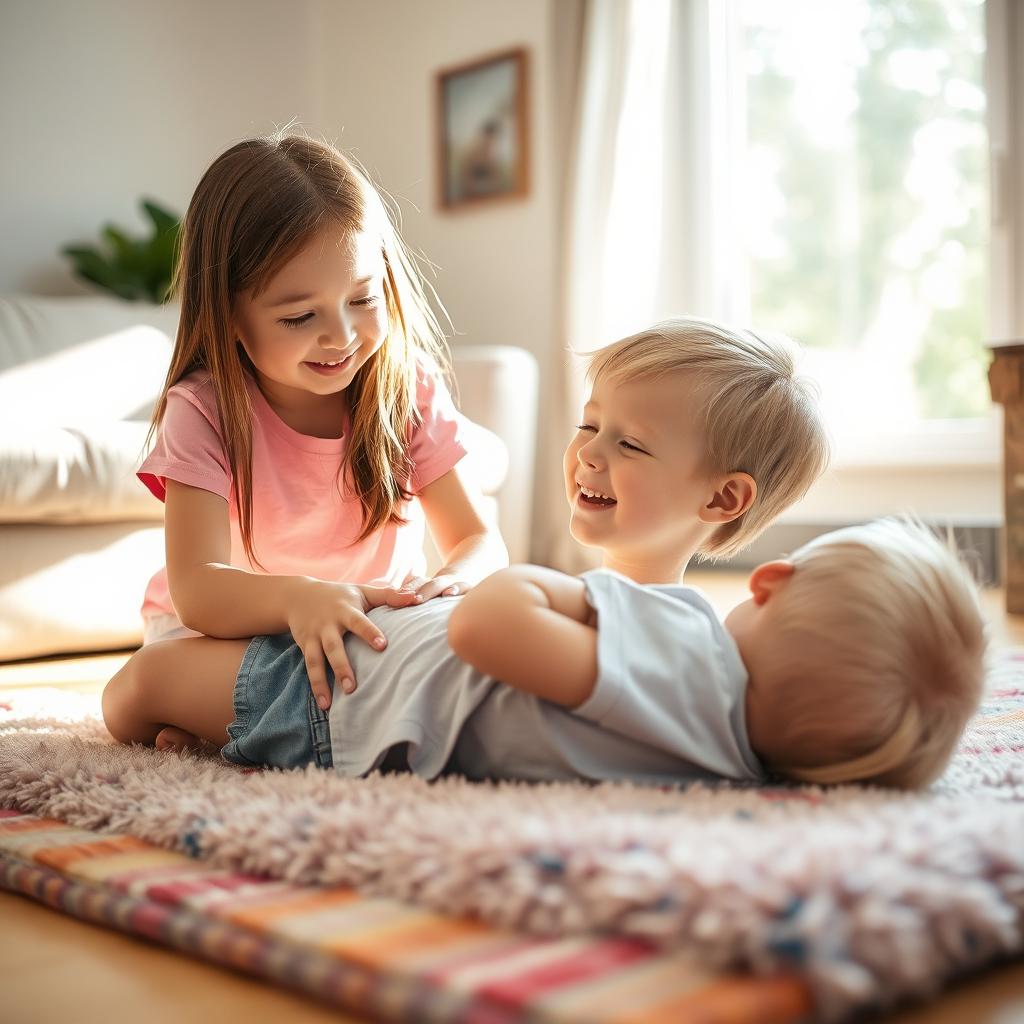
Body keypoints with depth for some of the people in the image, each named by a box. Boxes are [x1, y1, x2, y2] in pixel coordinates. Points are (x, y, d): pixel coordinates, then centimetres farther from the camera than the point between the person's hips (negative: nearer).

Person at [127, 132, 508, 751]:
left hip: (376, 627, 3)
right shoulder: (203, 411, -20)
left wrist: (453, 582, -38)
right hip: (230, 626, -2)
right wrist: (298, 597, -53)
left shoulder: (408, 386, -12)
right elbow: (196, 591, -30)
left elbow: (480, 541, -12)